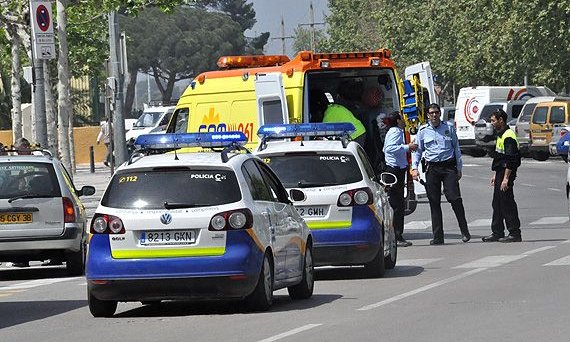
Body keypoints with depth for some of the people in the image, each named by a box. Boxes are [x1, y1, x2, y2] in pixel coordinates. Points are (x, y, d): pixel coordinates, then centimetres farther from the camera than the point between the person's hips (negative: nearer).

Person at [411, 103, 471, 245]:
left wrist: (459, 168, 9)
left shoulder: (449, 128, 7)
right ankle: (438, 237, 6)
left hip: (448, 166, -1)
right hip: (432, 168, 1)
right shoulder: (423, 131, 7)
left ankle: (465, 231, -6)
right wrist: (414, 168, -2)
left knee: (455, 198, -13)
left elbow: (456, 148, 12)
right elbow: (417, 150, 11)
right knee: (434, 202, 1)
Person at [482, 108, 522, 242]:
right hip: (501, 173, 11)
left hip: (506, 173, -11)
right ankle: (497, 233, 19)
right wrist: (496, 175, 24)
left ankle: (515, 233, -4)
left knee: (507, 204, -7)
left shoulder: (508, 136, -17)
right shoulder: (501, 135, 16)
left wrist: (506, 178, -25)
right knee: (497, 204, 13)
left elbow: (510, 160, -22)